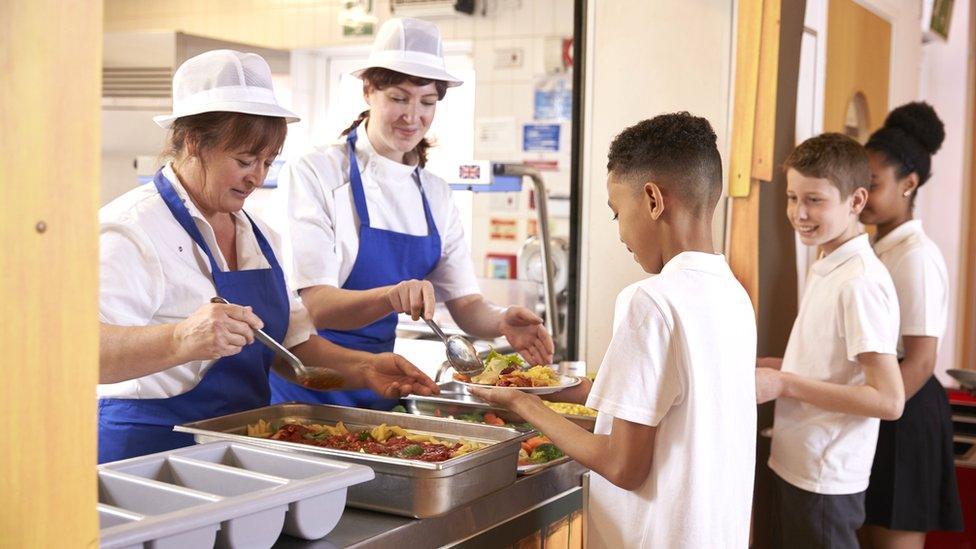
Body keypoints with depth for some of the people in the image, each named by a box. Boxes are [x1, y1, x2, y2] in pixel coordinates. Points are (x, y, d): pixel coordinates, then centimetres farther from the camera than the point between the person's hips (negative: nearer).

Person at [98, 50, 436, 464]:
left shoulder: (256, 233, 14)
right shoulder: (132, 231, -12)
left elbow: (291, 341, 18)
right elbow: (90, 350, -24)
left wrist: (362, 369, 3)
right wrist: (181, 340, -39)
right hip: (151, 454, -6)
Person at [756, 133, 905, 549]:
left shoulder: (861, 281, -20)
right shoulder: (828, 268, 7)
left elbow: (888, 400, -23)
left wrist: (783, 384, -21)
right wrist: (768, 366, 4)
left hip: (825, 482, -8)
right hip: (796, 467, 8)